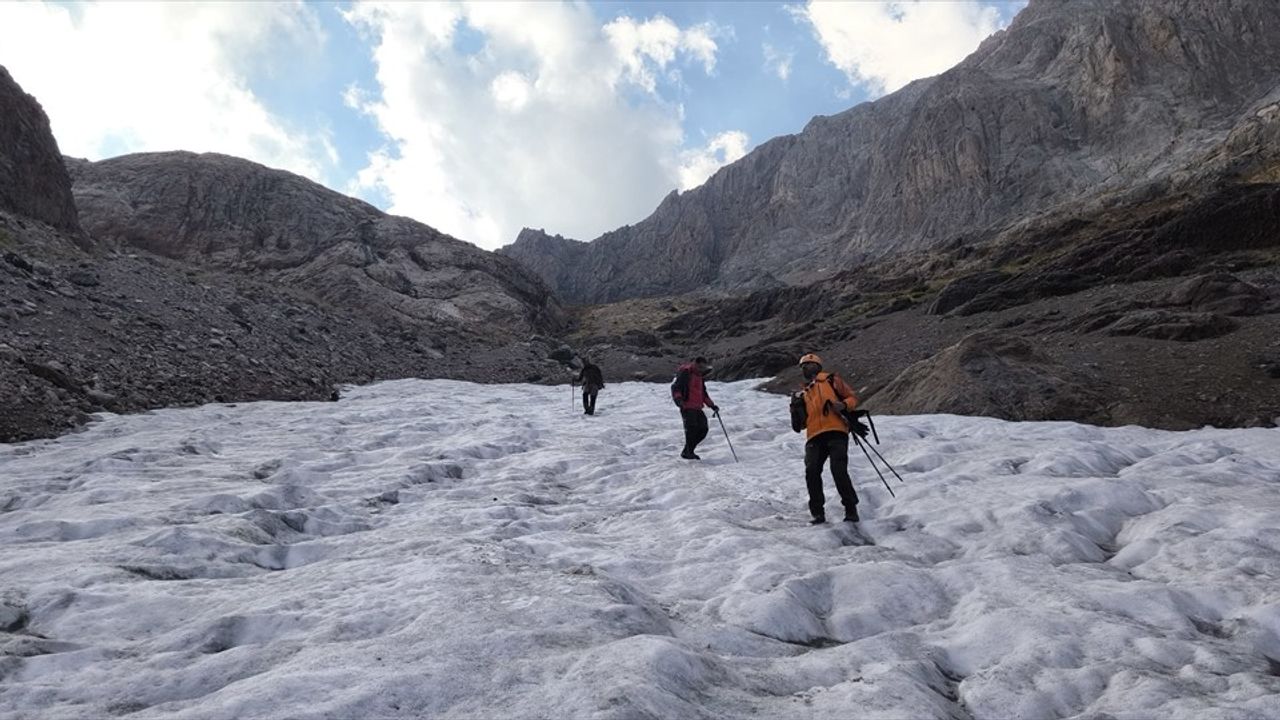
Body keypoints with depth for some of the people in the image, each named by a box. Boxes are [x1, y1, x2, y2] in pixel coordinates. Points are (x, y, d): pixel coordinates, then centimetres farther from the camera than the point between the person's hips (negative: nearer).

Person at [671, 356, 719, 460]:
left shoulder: (699, 376, 21)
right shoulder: (685, 374, -5)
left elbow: (703, 393, 31)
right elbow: (675, 388, -13)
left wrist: (712, 405, 24)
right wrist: (678, 399, -30)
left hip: (697, 408, 8)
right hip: (687, 407, -8)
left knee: (703, 429, 2)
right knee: (692, 428, -18)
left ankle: (688, 451, 14)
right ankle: (687, 452, -6)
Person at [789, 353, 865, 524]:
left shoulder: (831, 380, 19)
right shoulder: (803, 394, 29)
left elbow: (852, 398, 14)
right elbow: (800, 424, 24)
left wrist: (843, 405, -7)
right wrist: (796, 409, 5)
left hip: (836, 431, -4)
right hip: (815, 436, 4)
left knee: (839, 470, -18)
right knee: (811, 471, -15)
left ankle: (851, 510, -5)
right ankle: (818, 512, -6)